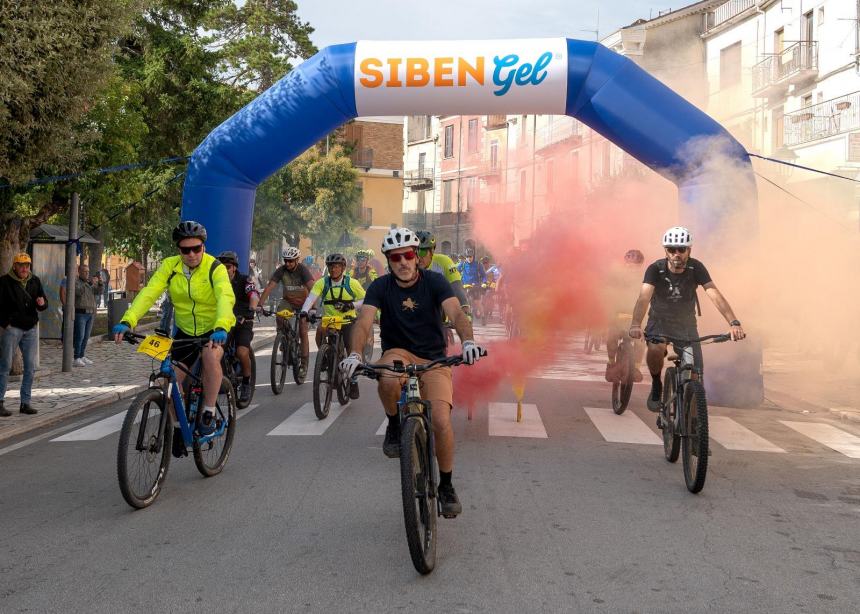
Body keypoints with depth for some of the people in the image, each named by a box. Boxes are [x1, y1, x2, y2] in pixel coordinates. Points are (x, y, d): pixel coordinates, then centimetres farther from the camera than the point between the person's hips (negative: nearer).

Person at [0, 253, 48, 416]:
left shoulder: (35, 281, 9)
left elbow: (44, 304, 10)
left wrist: (42, 303, -12)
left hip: (31, 329, 5)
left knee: (30, 367, 6)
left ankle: (25, 403, 14)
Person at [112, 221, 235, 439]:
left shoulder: (215, 268, -20)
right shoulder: (170, 266, -10)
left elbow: (226, 297, -36)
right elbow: (149, 292, -21)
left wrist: (221, 327, -55)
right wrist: (127, 320, -37)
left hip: (214, 330, -4)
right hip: (185, 331, 4)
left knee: (211, 356, -35)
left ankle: (209, 414, -19)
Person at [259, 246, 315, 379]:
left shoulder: (303, 270, -22)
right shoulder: (281, 270, -15)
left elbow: (312, 288, -33)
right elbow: (269, 287, -21)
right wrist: (260, 305, -32)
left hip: (303, 302, -2)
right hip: (288, 300, 2)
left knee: (303, 332, -7)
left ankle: (304, 364, 2)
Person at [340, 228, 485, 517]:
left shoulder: (434, 281, -9)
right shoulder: (381, 287, -6)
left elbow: (456, 313, -23)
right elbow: (364, 322, -19)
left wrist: (467, 341, -45)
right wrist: (354, 354, -39)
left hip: (433, 360, 0)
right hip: (398, 353, 0)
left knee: (441, 422, -19)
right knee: (388, 380, -38)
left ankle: (446, 486, 5)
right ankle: (394, 427, -5)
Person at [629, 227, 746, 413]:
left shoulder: (696, 268, -19)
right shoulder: (656, 269, -22)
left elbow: (714, 295, -30)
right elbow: (644, 297, -36)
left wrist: (734, 323, -45)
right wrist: (635, 325, -55)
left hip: (686, 323, 2)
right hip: (660, 321, -2)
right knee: (655, 350, -34)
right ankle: (656, 385, -3)